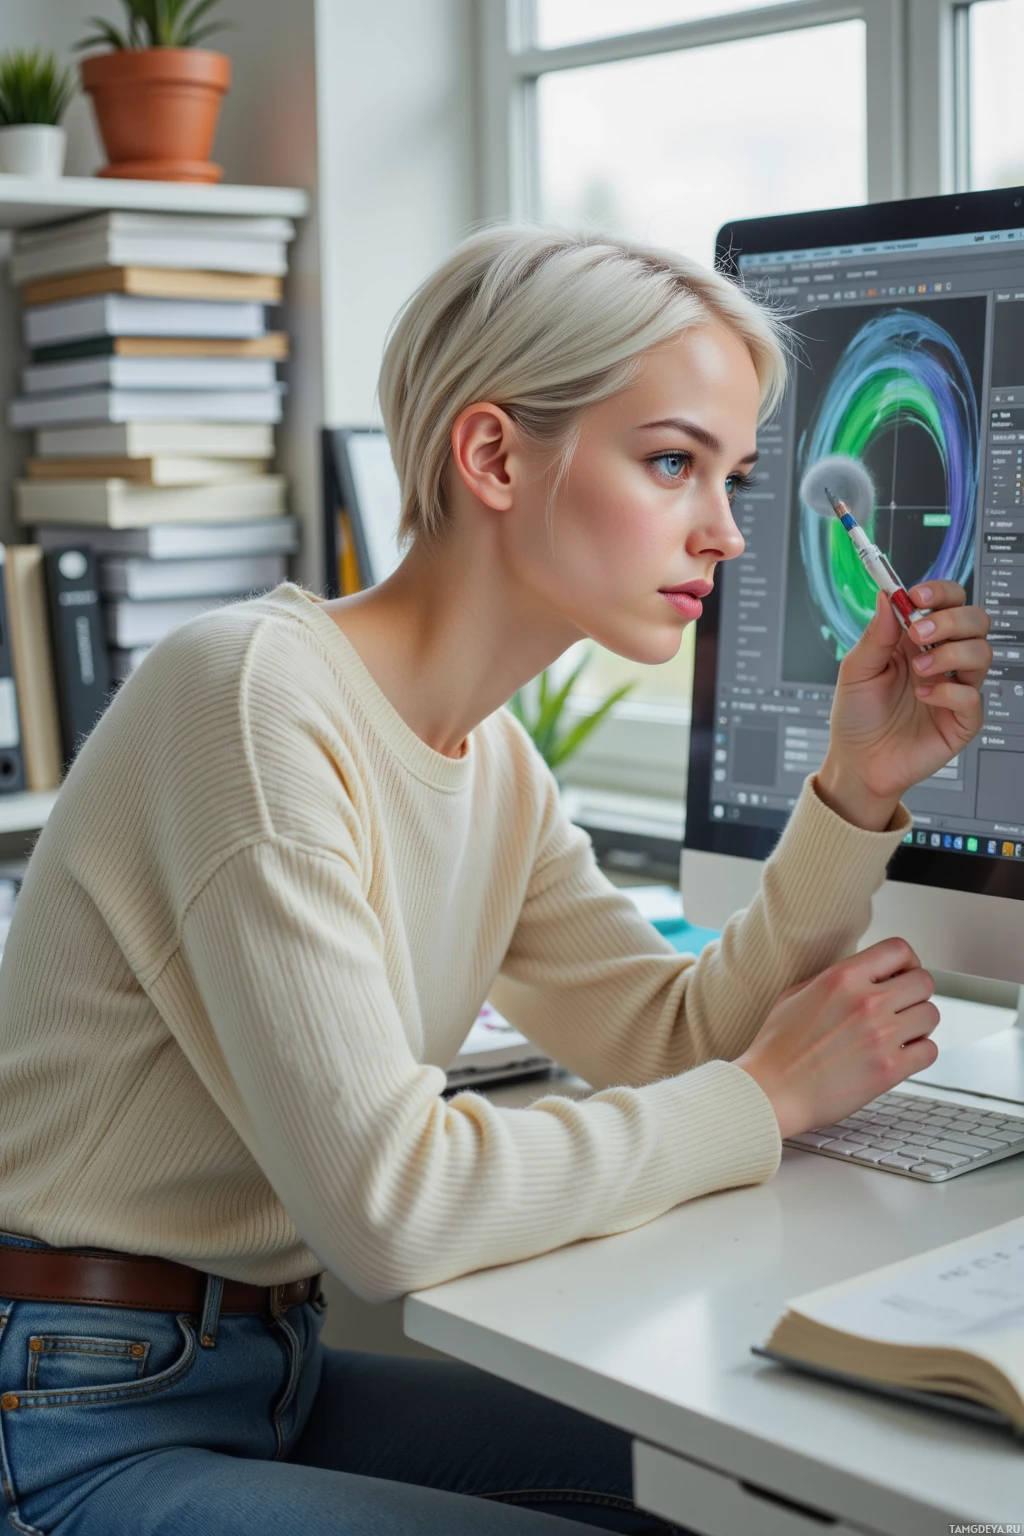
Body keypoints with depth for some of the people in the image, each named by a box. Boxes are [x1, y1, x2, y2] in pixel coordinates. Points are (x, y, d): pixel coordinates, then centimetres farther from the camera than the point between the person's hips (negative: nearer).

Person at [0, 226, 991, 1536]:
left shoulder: (490, 760, 6)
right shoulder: (257, 698, -23)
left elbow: (675, 1039, 5)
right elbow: (388, 1204, -28)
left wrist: (858, 791, -5)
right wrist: (771, 1096, -17)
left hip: (273, 1371, 8)